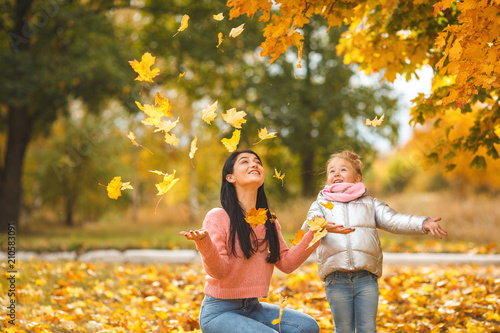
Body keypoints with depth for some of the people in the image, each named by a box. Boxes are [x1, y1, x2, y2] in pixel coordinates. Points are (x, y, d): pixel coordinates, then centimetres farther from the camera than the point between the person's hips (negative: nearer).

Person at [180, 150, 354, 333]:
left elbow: (286, 263, 5)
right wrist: (203, 241, -37)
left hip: (253, 307, 7)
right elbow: (217, 270, -18)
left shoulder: (269, 221, 10)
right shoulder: (217, 217, -10)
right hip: (219, 311, -7)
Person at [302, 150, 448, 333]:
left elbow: (393, 220, 5)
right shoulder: (321, 205, 13)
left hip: (366, 278, 1)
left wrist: (423, 223, -12)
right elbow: (309, 228, -4)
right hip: (336, 279, -1)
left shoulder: (370, 203, 17)